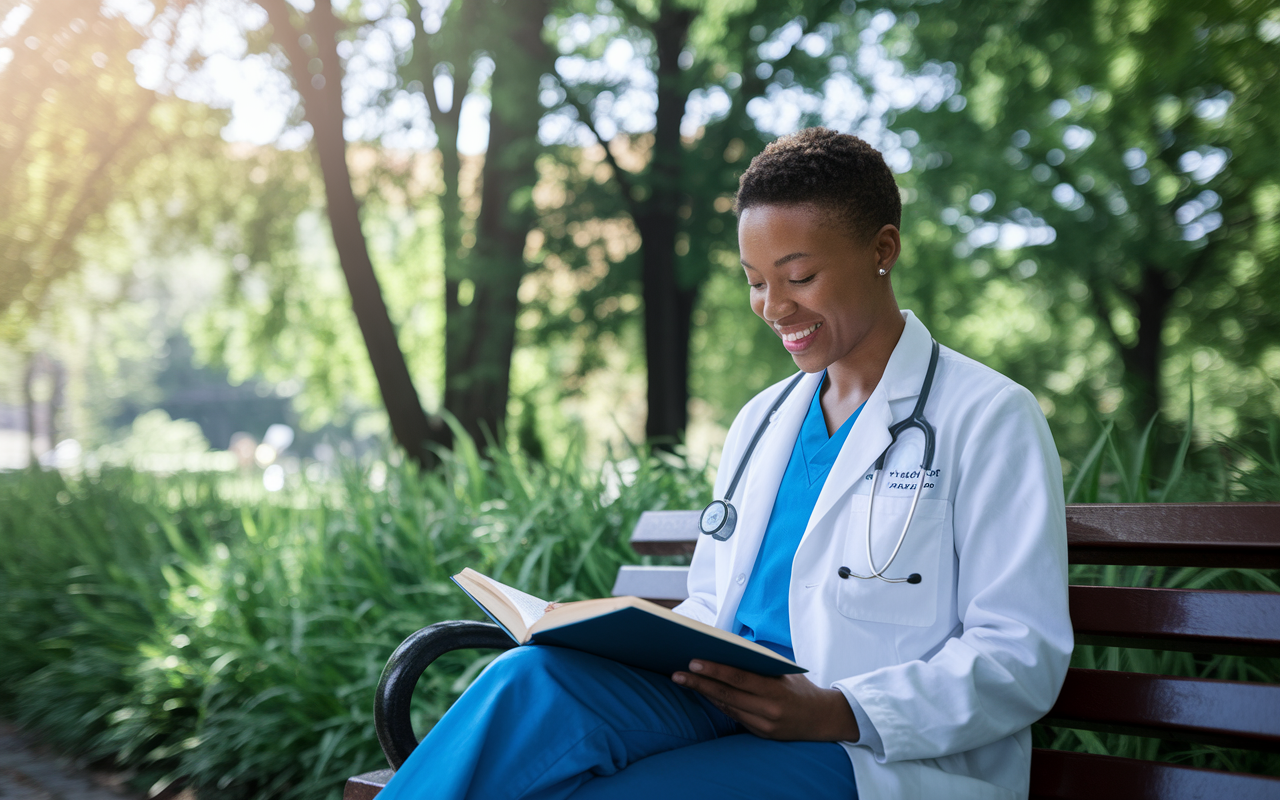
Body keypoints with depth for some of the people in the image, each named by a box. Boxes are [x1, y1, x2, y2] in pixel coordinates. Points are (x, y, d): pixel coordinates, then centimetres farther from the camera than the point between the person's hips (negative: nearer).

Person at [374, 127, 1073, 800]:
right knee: (533, 678, -28)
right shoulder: (760, 422, 23)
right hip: (722, 701, 6)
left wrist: (842, 713, -20)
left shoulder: (989, 418, 0)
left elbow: (1023, 657, -6)